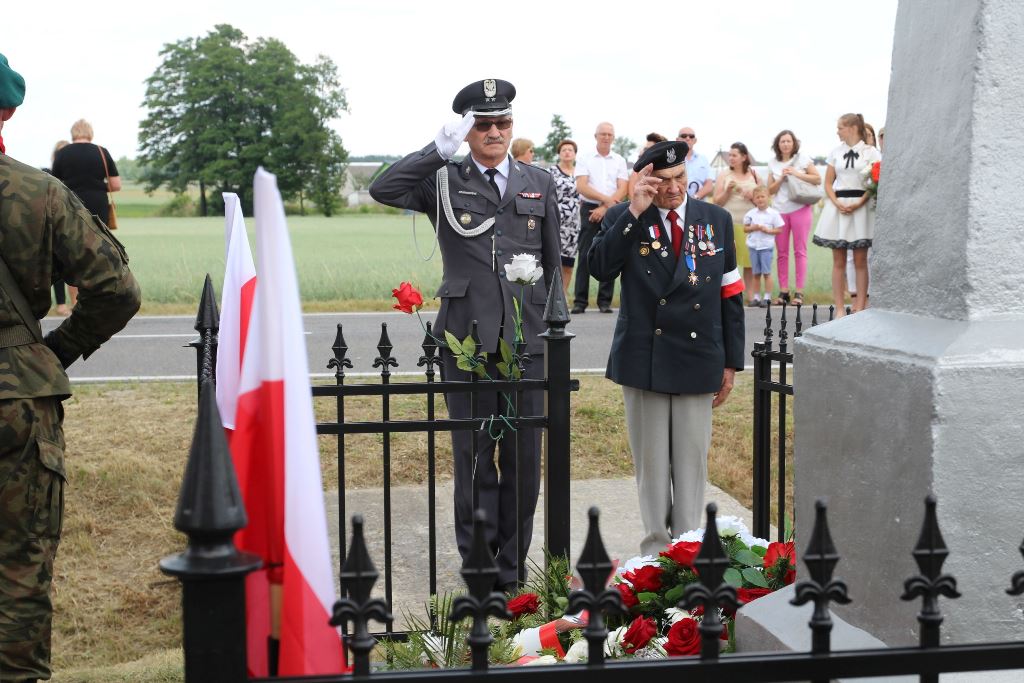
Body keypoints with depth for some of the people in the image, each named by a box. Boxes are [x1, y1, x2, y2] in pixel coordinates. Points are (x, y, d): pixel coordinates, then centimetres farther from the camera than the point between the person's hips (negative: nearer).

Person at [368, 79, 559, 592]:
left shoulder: (540, 184, 11)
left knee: (524, 459, 7)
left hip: (527, 339, 2)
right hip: (467, 339, -2)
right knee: (474, 457, 4)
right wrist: (440, 149, -20)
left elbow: (553, 265, 15)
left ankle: (511, 571, 19)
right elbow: (383, 190, -15)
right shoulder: (443, 182, 3)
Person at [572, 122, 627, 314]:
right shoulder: (584, 159, 6)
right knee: (585, 256, -4)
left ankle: (605, 301, 5)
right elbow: (581, 187, -6)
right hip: (589, 210, -2)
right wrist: (606, 199, -14)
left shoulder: (619, 161, 11)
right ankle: (580, 302, -3)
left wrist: (604, 208, -10)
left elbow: (622, 190, 2)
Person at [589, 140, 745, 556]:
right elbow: (600, 268, -19)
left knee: (692, 459, 6)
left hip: (698, 361, 1)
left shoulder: (717, 221, 5)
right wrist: (634, 214, -22)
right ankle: (655, 549, 17)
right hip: (643, 361, -1)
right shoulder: (623, 219, -1)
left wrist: (731, 362, 6)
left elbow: (731, 295, 7)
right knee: (651, 462, 7)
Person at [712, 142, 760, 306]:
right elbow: (717, 201, 4)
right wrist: (728, 190, -11)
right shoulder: (724, 176, 7)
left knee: (749, 261, -3)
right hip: (729, 223, -1)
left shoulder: (754, 175, 11)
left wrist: (753, 196, -6)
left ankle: (752, 294, 0)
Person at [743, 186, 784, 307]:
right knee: (756, 273, 9)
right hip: (753, 246, 3)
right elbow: (745, 228, 8)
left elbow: (779, 229, -2)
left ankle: (767, 297, 2)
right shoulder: (751, 213, 4)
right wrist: (753, 228, -11)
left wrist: (767, 230, -16)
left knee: (766, 272, -3)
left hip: (766, 246, -3)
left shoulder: (773, 213, -4)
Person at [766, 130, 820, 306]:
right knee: (782, 253, 2)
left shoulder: (803, 159, 3)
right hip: (779, 210, 3)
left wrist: (797, 174, -10)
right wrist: (781, 178, -7)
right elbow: (770, 190, 9)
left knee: (800, 251, -3)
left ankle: (799, 293, -2)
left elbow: (818, 179, 0)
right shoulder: (773, 163, 11)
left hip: (800, 209, -3)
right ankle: (783, 292, 6)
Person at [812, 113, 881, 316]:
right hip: (838, 206, 3)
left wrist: (858, 204, -15)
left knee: (860, 261, 1)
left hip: (861, 206, -3)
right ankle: (839, 309, 6)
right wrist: (837, 203, -7)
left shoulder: (870, 152, 1)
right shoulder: (835, 152, 11)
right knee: (838, 261, 3)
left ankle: (860, 307, 5)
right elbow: (828, 183, 11)